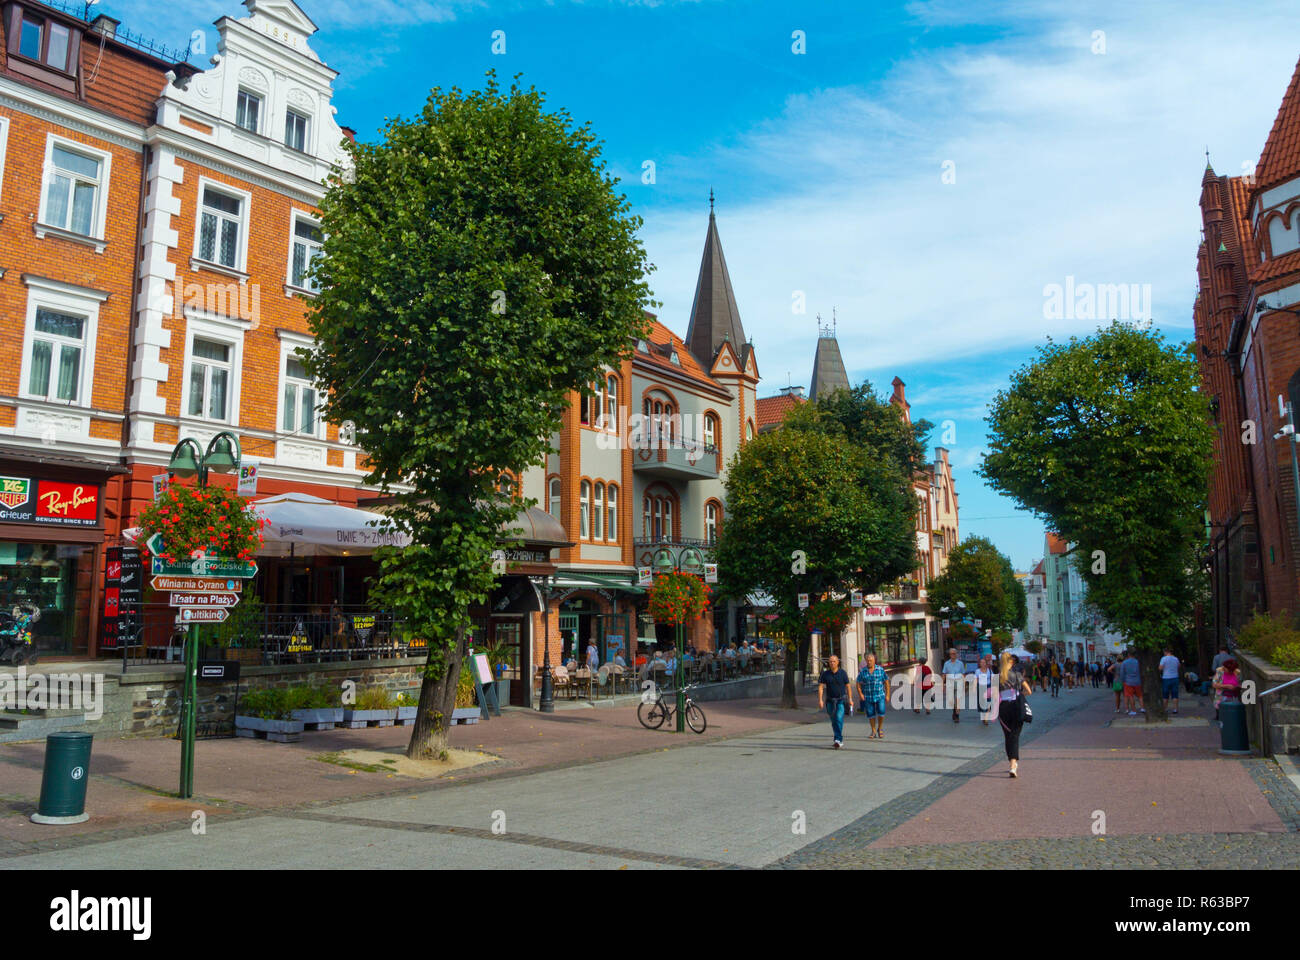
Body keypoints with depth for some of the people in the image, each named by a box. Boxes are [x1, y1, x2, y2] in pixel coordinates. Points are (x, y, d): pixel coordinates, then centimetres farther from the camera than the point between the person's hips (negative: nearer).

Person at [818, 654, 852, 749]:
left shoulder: (842, 672, -4)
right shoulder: (825, 674, -1)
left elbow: (847, 686, 3)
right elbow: (820, 687, -4)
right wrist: (820, 700, -13)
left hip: (841, 700, -3)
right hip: (830, 701, 3)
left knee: (839, 719, -17)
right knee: (833, 721, 10)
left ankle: (838, 739, -18)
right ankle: (840, 740, 25)